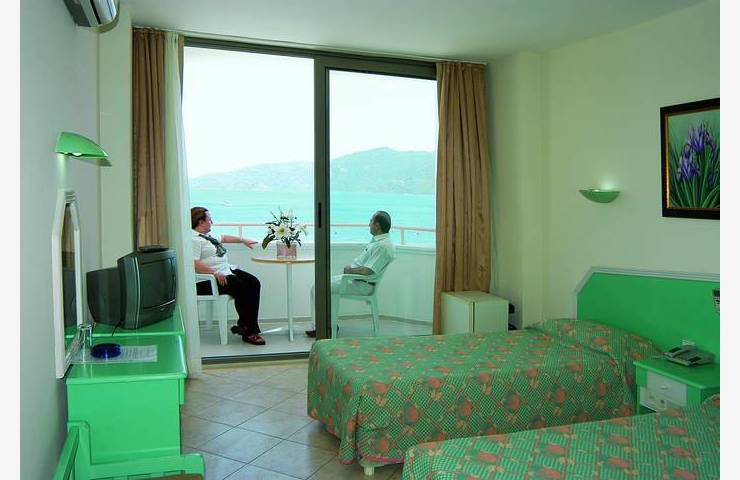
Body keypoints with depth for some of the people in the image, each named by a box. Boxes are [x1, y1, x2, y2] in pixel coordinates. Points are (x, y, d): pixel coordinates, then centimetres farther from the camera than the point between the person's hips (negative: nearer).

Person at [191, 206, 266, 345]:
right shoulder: (193, 239, -13)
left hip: (227, 270, 11)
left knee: (254, 283, -7)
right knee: (242, 288, -25)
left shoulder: (206, 235, 20)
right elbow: (193, 264, -25)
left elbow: (223, 238, 38)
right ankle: (248, 332, -14)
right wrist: (215, 273, -29)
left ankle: (246, 326, -7)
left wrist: (243, 240, 41)